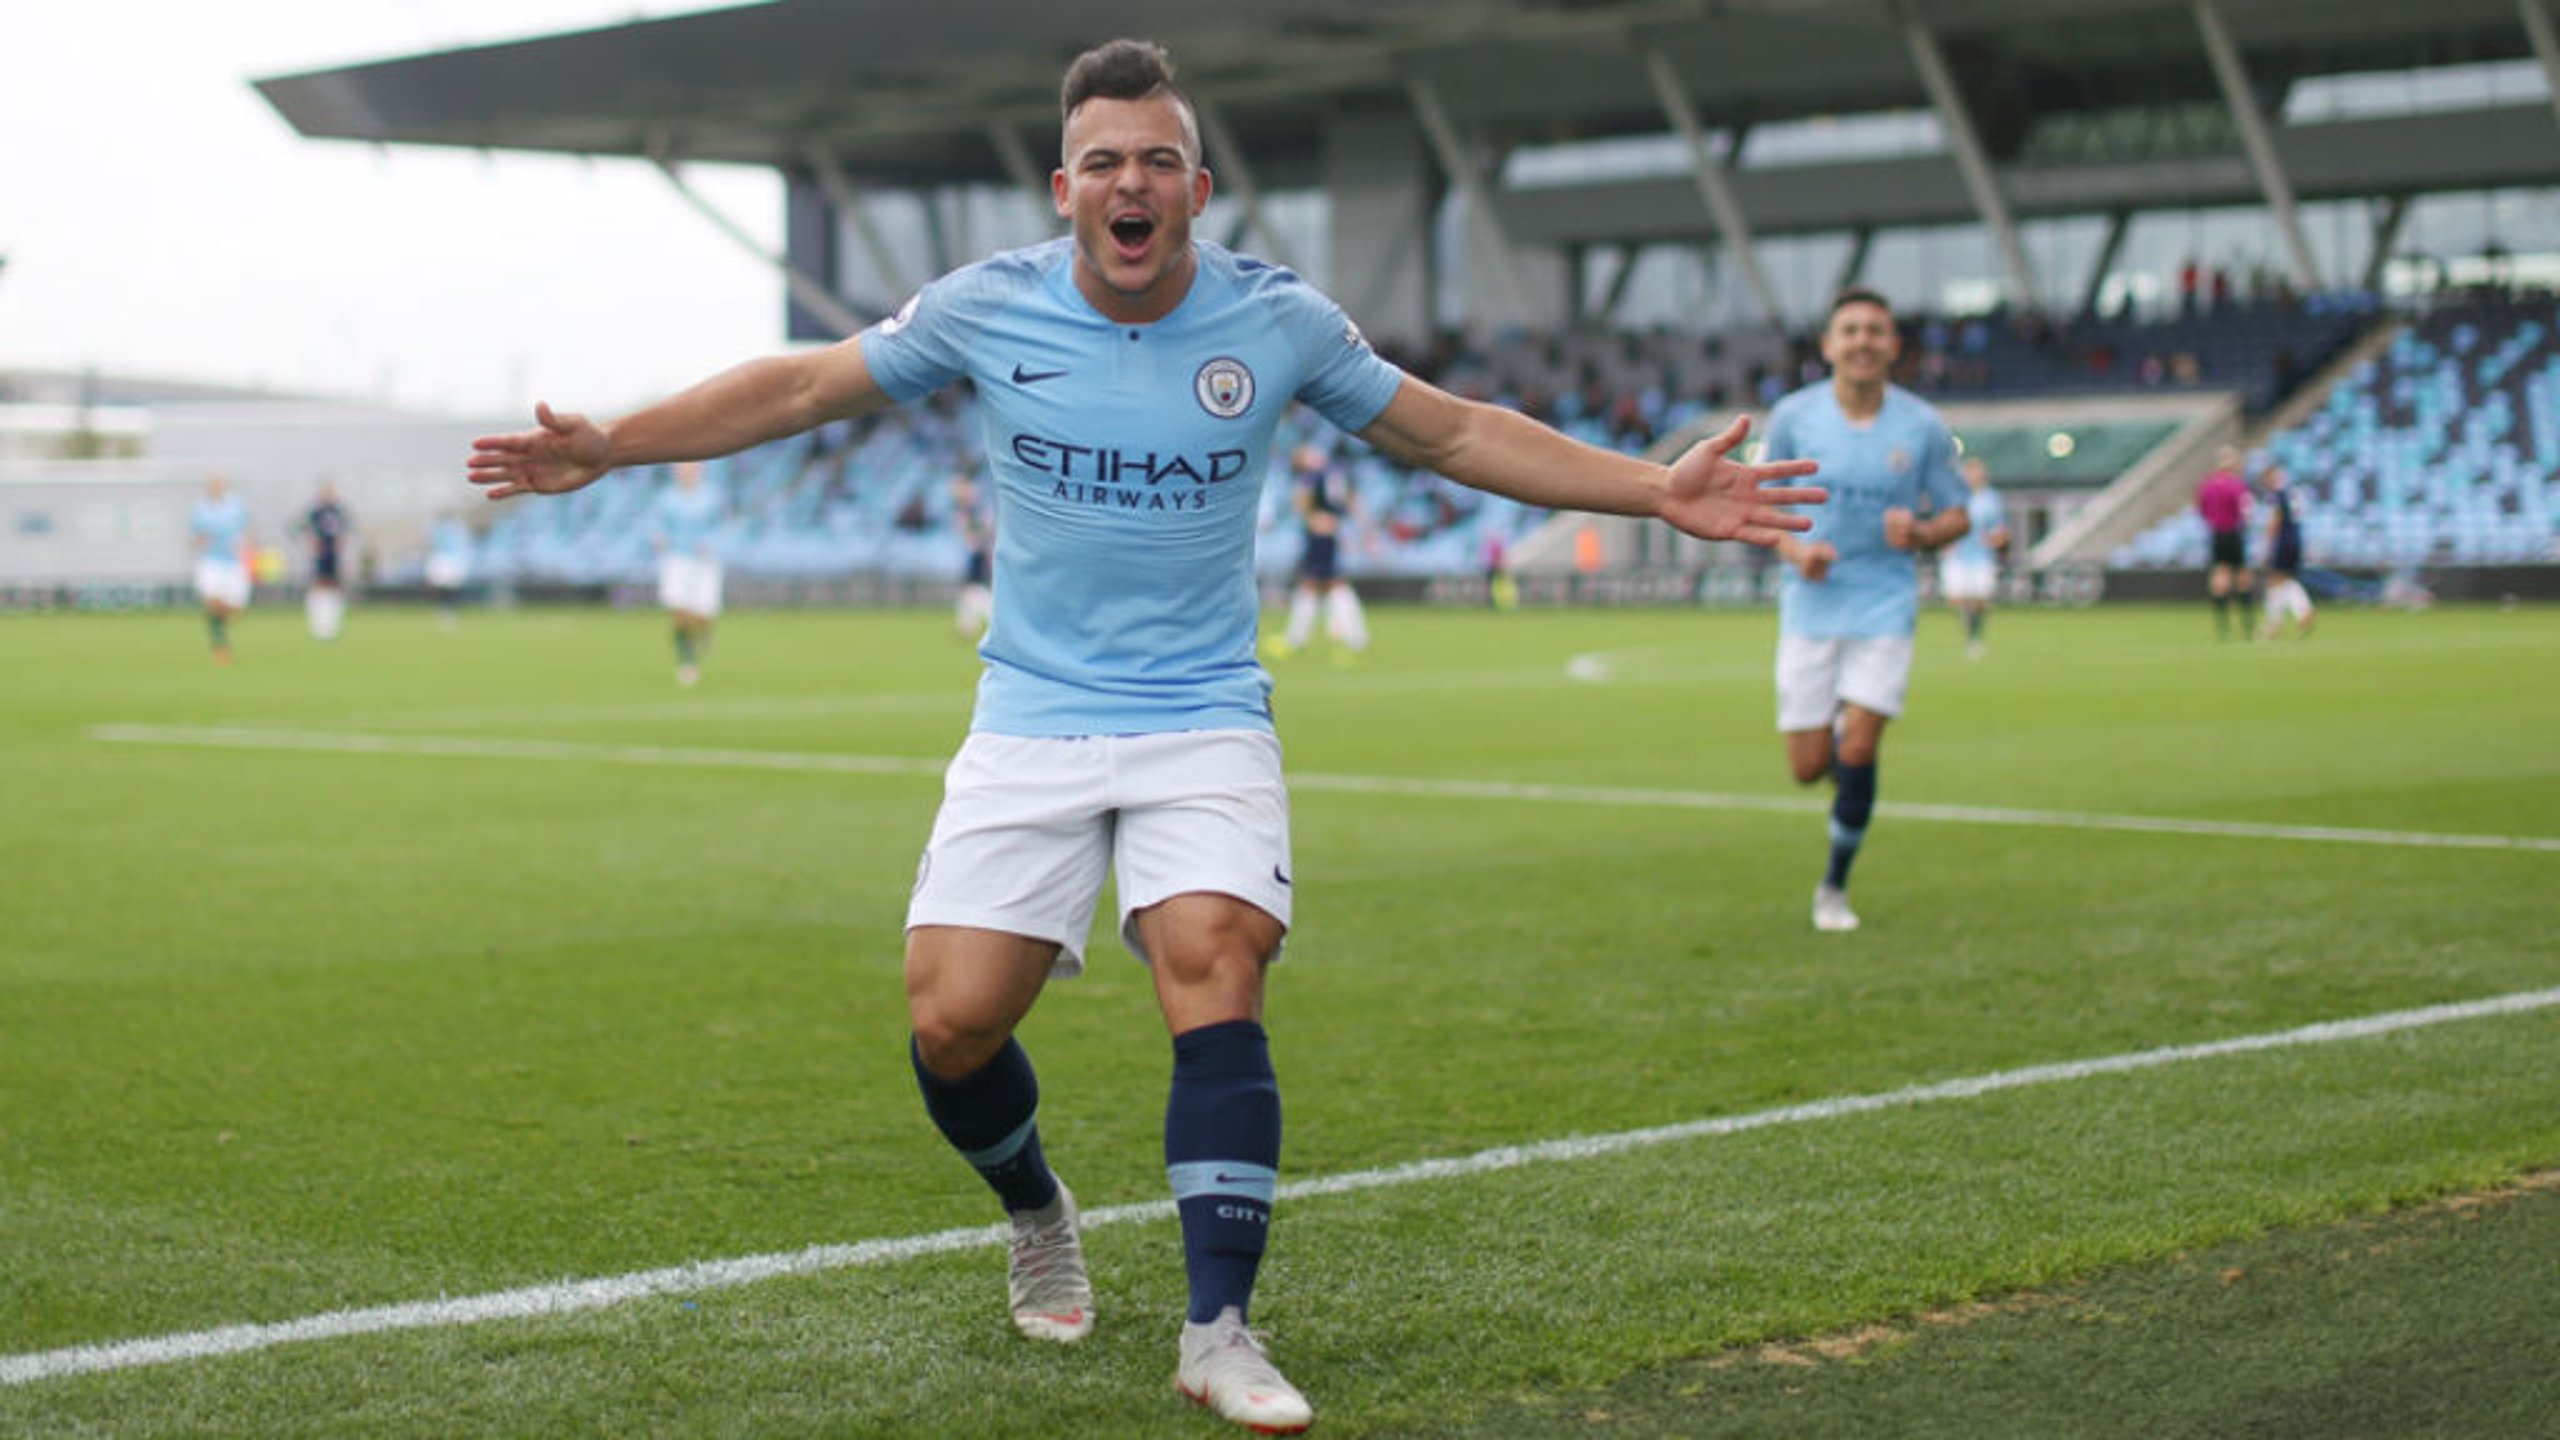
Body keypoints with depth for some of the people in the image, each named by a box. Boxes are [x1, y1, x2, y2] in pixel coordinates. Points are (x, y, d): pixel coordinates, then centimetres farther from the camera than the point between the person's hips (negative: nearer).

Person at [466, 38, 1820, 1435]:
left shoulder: (1277, 320, -5)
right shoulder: (984, 308, -5)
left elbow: (1454, 433, 7)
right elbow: (799, 387, 7)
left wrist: (1658, 489, 1)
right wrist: (611, 445, 2)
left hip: (1203, 720, -1)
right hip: (1030, 724, 1)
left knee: (1213, 977, -22)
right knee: (950, 1023, -7)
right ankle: (1037, 1217, 27)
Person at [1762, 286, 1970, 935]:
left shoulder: (1922, 426, -3)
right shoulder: (1792, 417, -2)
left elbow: (1957, 516, 5)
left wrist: (1921, 534, -18)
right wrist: (1794, 548, -12)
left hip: (1885, 606, -1)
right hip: (1811, 605, 1)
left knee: (1857, 753, -11)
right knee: (1809, 767, -1)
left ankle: (1835, 886, 8)